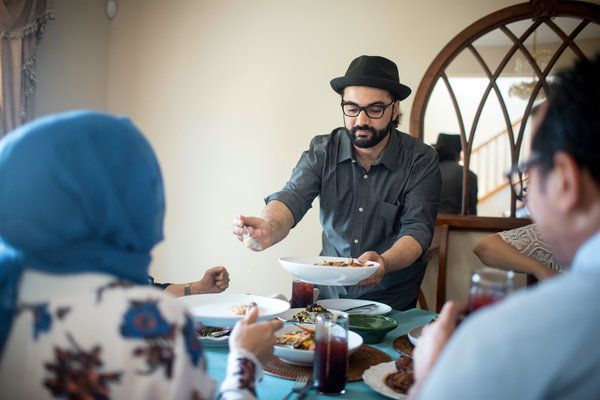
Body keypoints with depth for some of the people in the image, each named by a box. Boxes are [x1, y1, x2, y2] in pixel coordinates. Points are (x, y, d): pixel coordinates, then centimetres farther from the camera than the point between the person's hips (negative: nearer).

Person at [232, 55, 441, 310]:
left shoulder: (421, 160, -6)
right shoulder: (323, 150, 0)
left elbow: (417, 229, -12)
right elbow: (292, 198, -13)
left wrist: (384, 263, -34)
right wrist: (269, 228, -37)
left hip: (393, 301, -2)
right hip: (330, 293, 3)